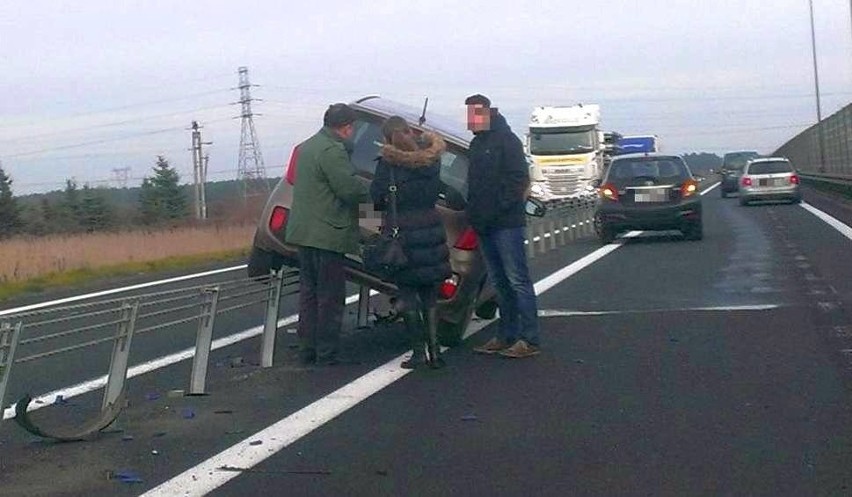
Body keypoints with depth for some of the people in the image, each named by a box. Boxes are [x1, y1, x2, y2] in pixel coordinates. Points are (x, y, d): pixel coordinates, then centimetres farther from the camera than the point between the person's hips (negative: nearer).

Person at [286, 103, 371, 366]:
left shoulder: (307, 146, 16)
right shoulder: (333, 150, -16)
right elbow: (349, 188, -21)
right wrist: (374, 192, -2)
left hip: (304, 232, 10)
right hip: (327, 233, -10)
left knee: (309, 292, 14)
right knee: (330, 295, -3)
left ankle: (307, 349, 18)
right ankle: (326, 352, -1)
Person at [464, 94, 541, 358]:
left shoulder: (505, 139, -7)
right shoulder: (477, 143, 19)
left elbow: (519, 178, -16)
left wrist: (503, 206, -20)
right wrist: (474, 212, 14)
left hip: (506, 223, -9)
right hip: (484, 225, 9)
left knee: (517, 280, -9)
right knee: (500, 283, 12)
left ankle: (529, 340, -8)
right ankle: (507, 336, 18)